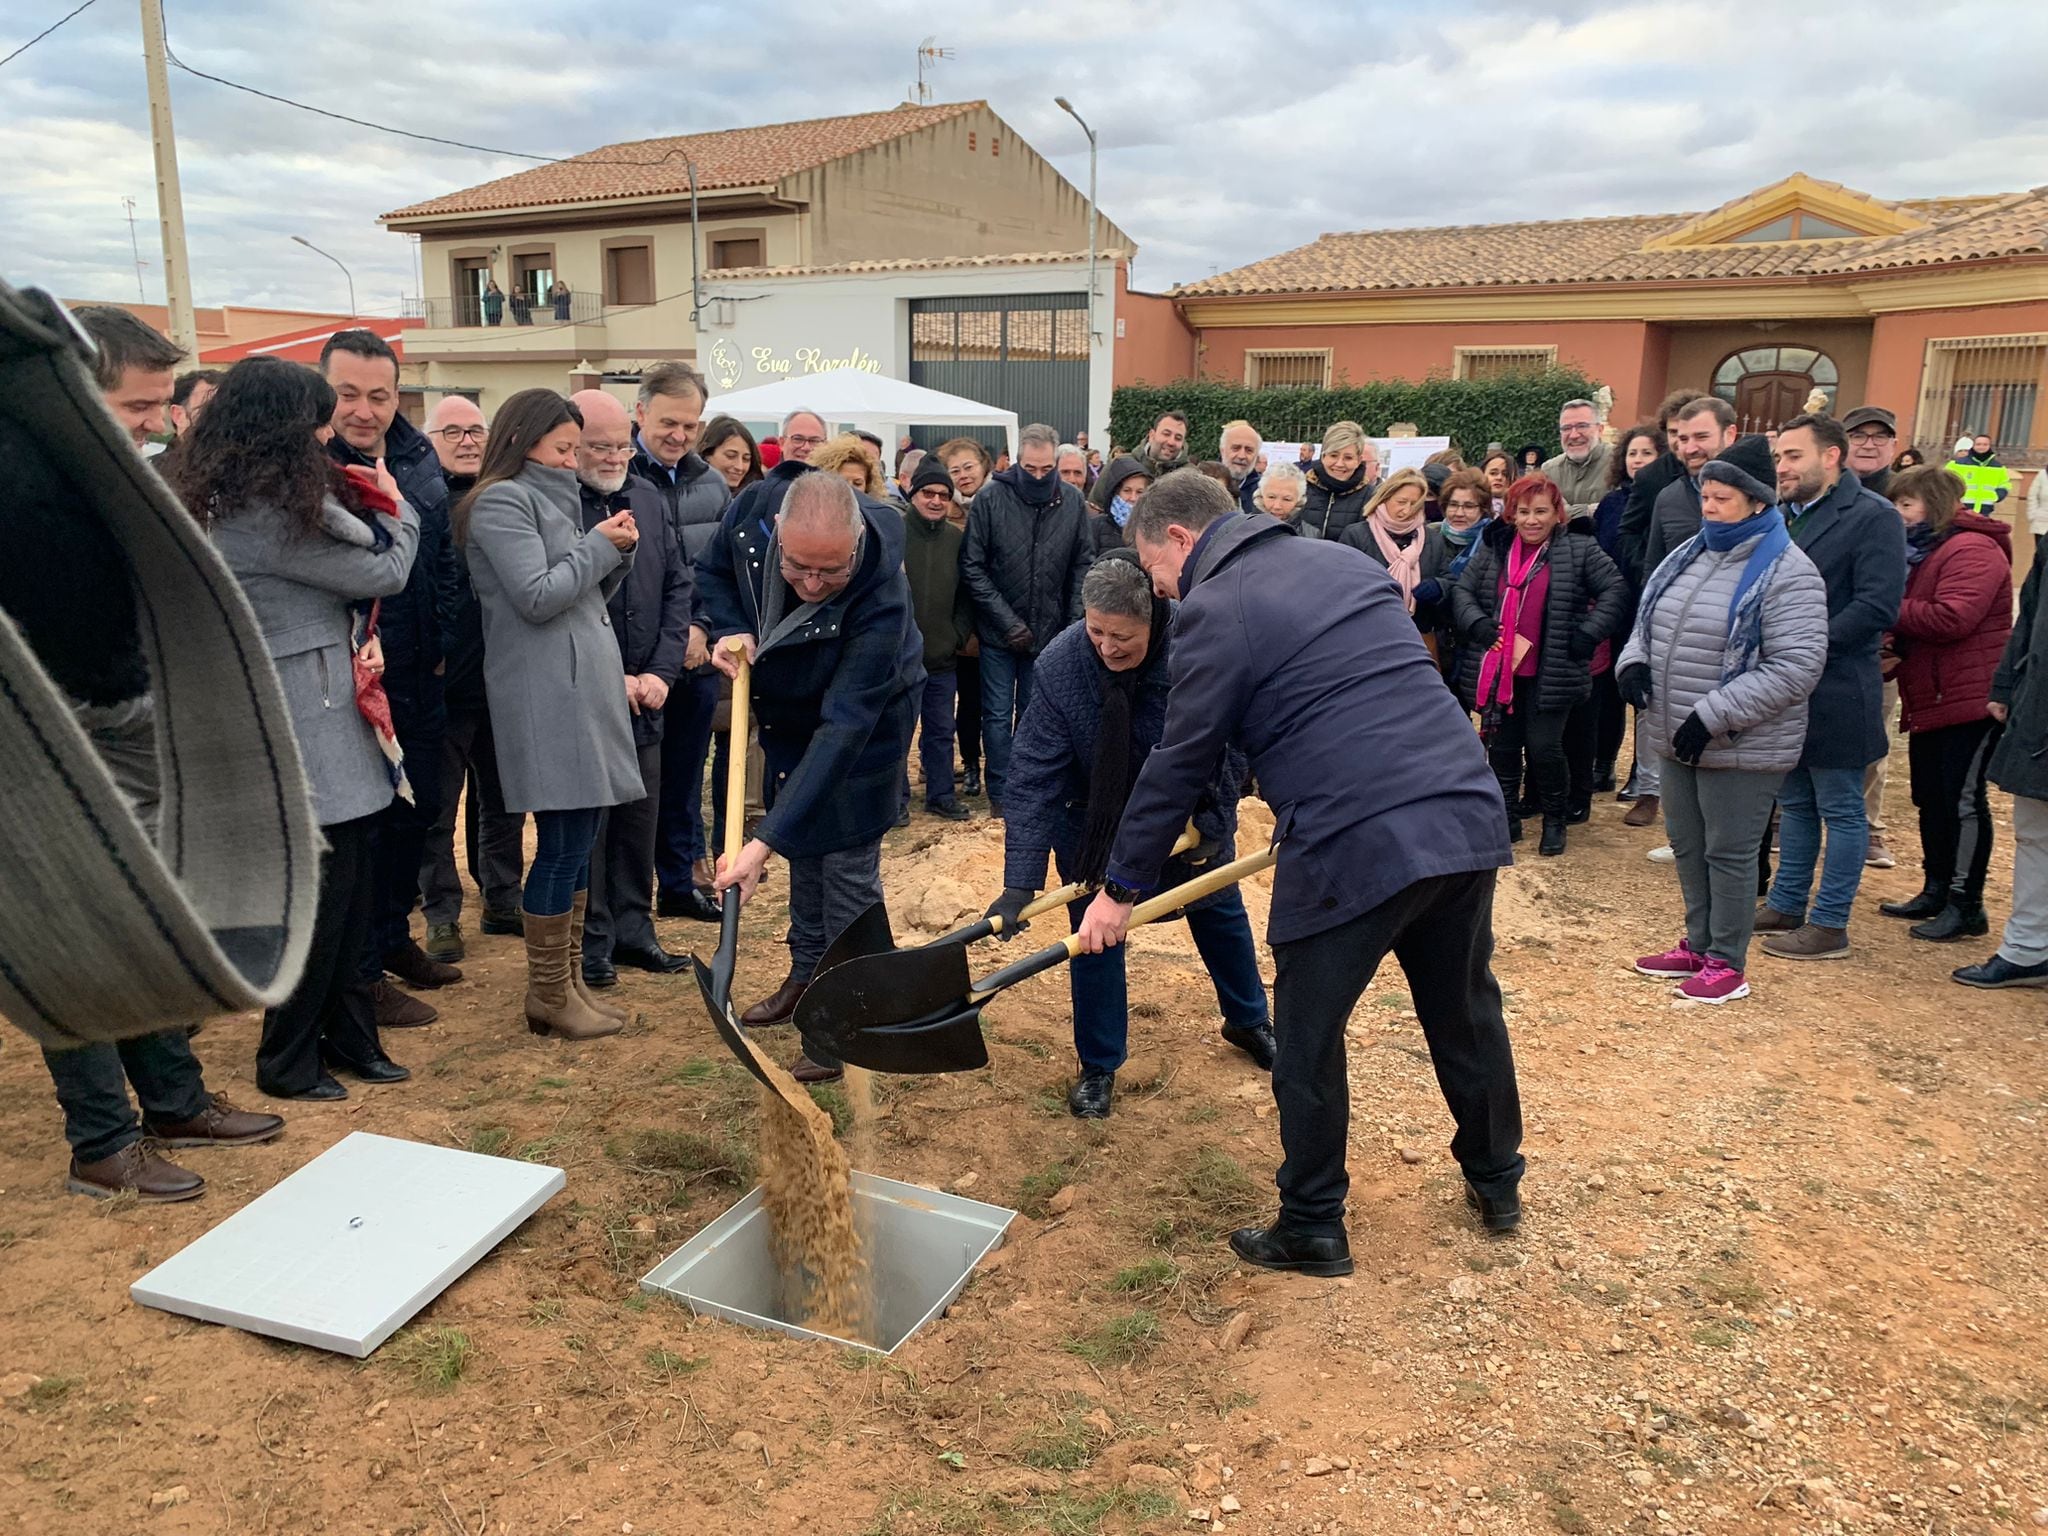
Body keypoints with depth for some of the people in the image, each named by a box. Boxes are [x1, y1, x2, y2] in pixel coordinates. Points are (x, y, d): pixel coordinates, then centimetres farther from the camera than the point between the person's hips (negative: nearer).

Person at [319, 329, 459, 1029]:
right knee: (361, 822, 1)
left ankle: (394, 937, 35)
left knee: (418, 807, 16)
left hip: (418, 676, 7)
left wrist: (441, 640, 11)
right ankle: (363, 973, 15)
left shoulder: (419, 455, 7)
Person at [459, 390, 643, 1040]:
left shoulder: (548, 498, 22)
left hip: (581, 685, 9)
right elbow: (538, 597, -16)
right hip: (544, 691, -9)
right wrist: (599, 545, -7)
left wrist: (617, 551, 6)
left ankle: (567, 980, 19)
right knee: (564, 843, -6)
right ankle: (547, 997, 4)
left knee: (577, 839, 11)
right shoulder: (501, 502, -7)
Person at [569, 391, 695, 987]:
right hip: (577, 701, -6)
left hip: (645, 695, 6)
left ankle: (634, 931, 27)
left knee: (640, 819, 13)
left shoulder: (647, 497, 8)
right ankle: (590, 945, 16)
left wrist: (661, 672, -1)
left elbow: (678, 586, 10)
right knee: (585, 824, 2)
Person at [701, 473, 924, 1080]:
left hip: (866, 718, -6)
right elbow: (715, 571, -1)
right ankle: (807, 973, 37)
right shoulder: (750, 513, -27)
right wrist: (729, 631, -23)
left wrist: (764, 842, -46)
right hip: (787, 710, 6)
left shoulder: (882, 598, -41)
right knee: (802, 844, 19)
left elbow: (843, 728, -43)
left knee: (848, 862, -5)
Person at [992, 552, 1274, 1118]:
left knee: (1219, 911, 18)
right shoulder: (1058, 665, -31)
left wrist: (1213, 818, -17)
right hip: (1092, 818, -1)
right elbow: (1034, 775, -30)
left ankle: (1248, 1022, 43)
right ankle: (1098, 1066, 18)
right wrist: (1020, 882, -34)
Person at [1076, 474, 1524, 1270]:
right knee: (1467, 1012, 23)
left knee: (1308, 1042, 9)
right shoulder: (1348, 561, 19)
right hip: (1468, 814, 8)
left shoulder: (1214, 609, -3)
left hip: (1355, 844, -8)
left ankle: (1312, 1229, 22)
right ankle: (1497, 1182, 41)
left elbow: (1179, 764, -1)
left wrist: (1121, 887, 9)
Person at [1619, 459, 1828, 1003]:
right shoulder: (1688, 556, 9)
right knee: (1688, 847, 17)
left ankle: (1727, 963, 18)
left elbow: (1794, 668, -22)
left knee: (1729, 853, 3)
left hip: (1743, 748, -7)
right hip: (1676, 740, 7)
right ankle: (1697, 945, 33)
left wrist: (1713, 716, -25)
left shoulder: (1787, 573, -15)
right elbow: (1648, 621, 18)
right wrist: (1635, 661, -5)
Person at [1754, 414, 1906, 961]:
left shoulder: (1873, 517, -11)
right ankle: (1786, 906, 28)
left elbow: (1877, 608, -20)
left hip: (1834, 693, -7)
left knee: (1841, 811, 4)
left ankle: (1830, 925, 11)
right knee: (1794, 803, 17)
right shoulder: (1784, 515, 11)